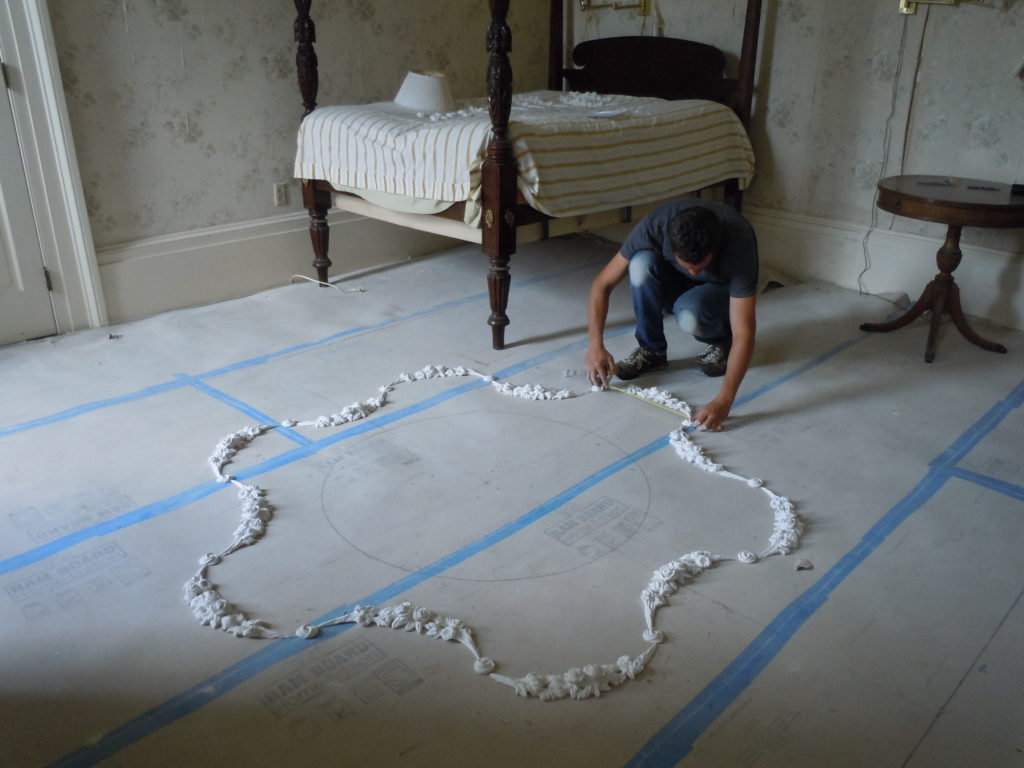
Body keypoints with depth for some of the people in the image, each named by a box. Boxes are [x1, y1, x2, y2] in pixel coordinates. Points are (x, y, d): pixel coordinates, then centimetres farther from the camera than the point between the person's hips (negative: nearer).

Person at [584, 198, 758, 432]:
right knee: (642, 263, -32)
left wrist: (724, 401, -49)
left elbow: (744, 334, -39)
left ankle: (722, 342, -3)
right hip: (676, 284, 3)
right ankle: (651, 351, -12)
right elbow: (602, 284, -24)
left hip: (722, 291, -3)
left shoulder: (738, 242, -38)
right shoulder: (655, 225, -32)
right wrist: (596, 346, -33)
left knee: (689, 315, -38)